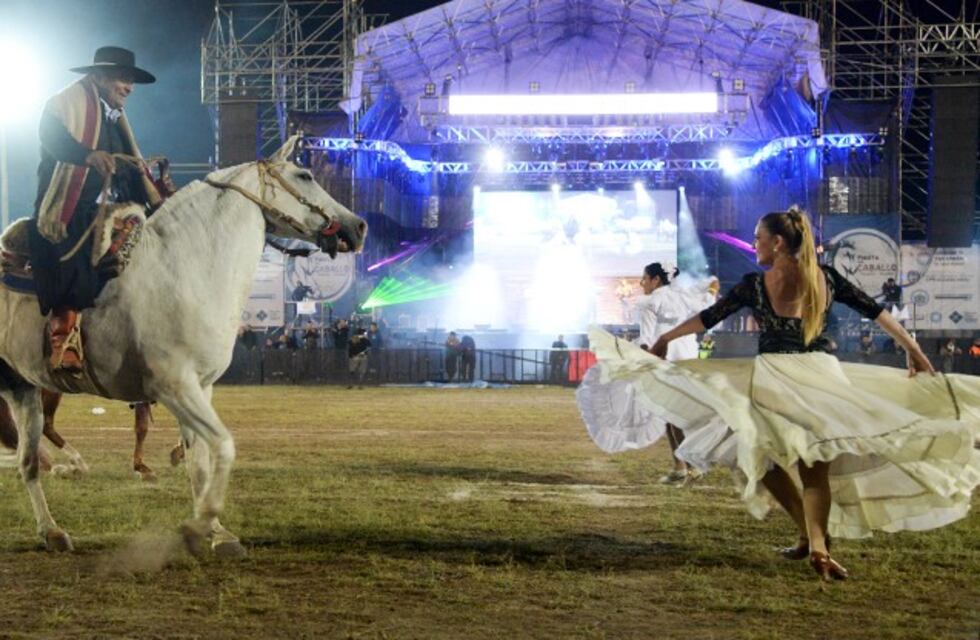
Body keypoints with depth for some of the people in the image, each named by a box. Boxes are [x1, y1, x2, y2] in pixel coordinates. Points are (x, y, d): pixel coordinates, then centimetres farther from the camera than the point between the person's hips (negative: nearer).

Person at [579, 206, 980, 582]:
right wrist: (914, 351, 24)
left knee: (762, 456, 14)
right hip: (820, 375, 3)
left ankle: (811, 534, 9)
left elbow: (708, 318, 4)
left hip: (772, 377, -3)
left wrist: (664, 340, 17)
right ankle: (817, 544, -20)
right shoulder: (825, 278, 8)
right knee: (815, 467, 2)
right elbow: (875, 311, 14)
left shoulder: (754, 285, -2)